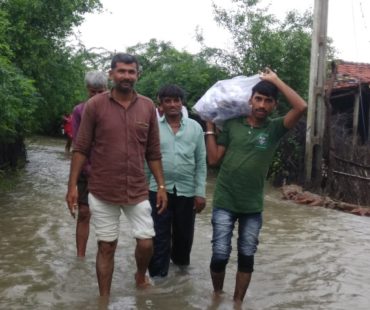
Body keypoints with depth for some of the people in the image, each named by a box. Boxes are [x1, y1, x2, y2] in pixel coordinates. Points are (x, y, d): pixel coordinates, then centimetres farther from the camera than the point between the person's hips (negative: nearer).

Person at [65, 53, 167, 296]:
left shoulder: (148, 107, 2)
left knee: (146, 243, 4)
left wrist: (161, 186, 4)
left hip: (138, 191, 2)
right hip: (102, 193, -2)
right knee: (106, 247, 8)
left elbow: (153, 152, 6)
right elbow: (81, 149, -3)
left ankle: (141, 276, 38)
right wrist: (72, 185, -8)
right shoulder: (95, 105, -6)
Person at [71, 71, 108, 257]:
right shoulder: (79, 111, 0)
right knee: (83, 213, 4)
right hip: (85, 170, 0)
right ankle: (80, 256, 12)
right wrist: (88, 168, -11)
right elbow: (76, 143, -3)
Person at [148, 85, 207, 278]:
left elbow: (201, 163, 3)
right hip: (158, 190, -2)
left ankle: (181, 261, 44)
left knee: (184, 233, 17)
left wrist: (200, 192, -2)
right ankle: (158, 275, 16)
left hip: (187, 191, 2)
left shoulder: (195, 127, 1)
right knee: (159, 236, 3)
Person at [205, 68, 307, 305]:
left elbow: (301, 107, -18)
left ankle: (238, 302, 28)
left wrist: (276, 80, -11)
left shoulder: (275, 129, -2)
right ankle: (217, 295, 27)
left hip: (253, 207, 1)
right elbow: (213, 159, 0)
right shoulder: (231, 125, -1)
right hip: (224, 203, -1)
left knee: (247, 257, 10)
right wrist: (210, 126, -1)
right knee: (220, 255, 0)